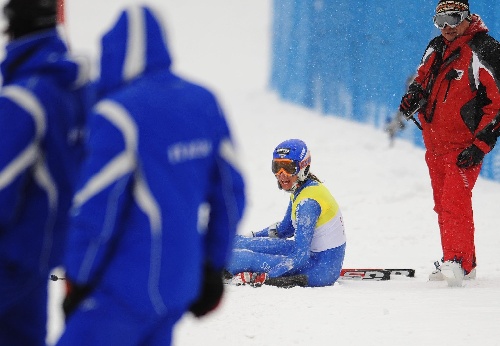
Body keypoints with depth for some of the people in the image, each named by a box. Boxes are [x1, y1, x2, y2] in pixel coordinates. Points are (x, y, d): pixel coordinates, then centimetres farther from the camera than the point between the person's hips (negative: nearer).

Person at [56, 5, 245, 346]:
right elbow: (230, 194, 12)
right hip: (181, 284, 7)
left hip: (126, 292, -7)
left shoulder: (117, 116, -15)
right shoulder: (204, 104, 7)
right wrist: (212, 269, 20)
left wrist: (78, 282, -5)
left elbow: (97, 209, -15)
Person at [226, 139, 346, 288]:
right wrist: (248, 238, 24)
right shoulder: (299, 190, 7)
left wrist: (263, 278, -29)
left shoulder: (308, 203, -23)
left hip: (320, 270, -10)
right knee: (239, 243, 11)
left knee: (235, 258, -14)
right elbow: (284, 229, 25)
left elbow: (300, 257, -28)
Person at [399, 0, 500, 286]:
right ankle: (463, 264, 19)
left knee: (455, 203, -17)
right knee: (443, 206, 11)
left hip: (463, 145, -8)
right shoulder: (436, 48, 11)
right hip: (435, 143, 8)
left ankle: (458, 264, -17)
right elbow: (423, 78, 27)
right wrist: (415, 95, 2)